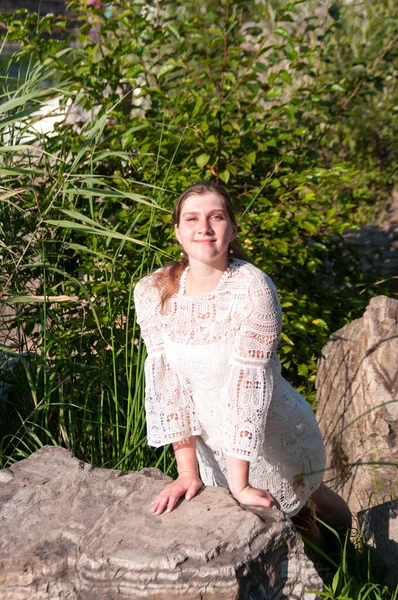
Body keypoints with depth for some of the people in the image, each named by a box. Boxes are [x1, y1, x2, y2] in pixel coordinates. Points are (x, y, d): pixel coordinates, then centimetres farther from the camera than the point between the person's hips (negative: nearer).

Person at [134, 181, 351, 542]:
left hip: (273, 440, -3)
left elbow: (248, 381, -28)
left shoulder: (253, 290, -26)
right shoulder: (152, 293, -13)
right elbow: (167, 381, -12)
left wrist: (240, 483, -28)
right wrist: (187, 470, -15)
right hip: (210, 442, 4)